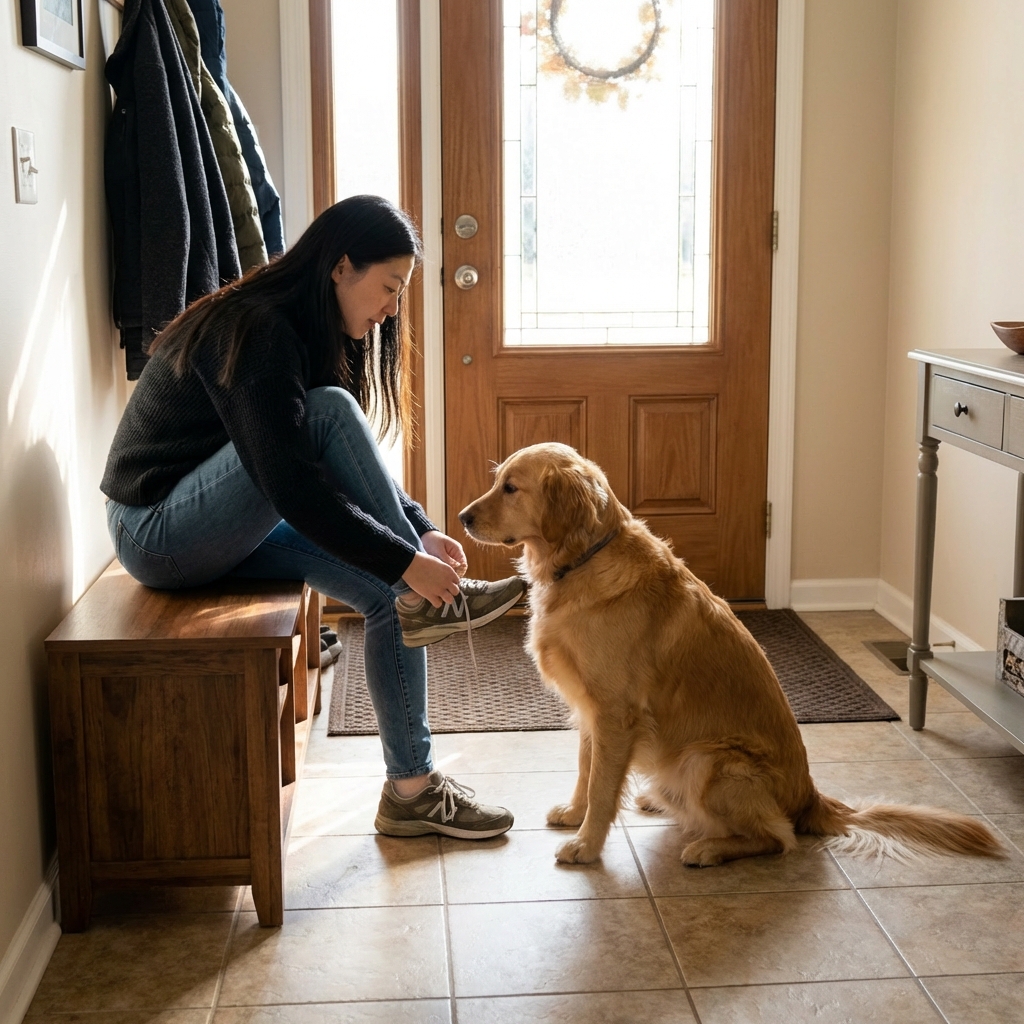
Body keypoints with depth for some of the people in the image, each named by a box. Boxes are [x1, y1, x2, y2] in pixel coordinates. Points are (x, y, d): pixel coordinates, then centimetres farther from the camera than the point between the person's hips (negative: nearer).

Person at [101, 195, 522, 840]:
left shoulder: (315, 333, 6)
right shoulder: (257, 331, -23)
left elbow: (354, 465, 10)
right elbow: (294, 487, -31)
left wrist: (419, 530, -5)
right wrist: (406, 560, -28)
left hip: (225, 530, 9)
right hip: (159, 530, -9)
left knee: (391, 597, -9)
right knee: (330, 411, -26)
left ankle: (411, 790, 0)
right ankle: (428, 601, -18)